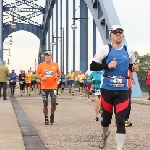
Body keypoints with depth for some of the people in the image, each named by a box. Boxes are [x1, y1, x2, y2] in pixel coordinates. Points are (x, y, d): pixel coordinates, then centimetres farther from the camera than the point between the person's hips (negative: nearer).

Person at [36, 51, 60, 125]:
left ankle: (52, 115, 17)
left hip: (53, 87, 0)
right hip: (44, 87, 0)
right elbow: (37, 74, 6)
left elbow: (59, 73, 17)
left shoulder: (55, 65, 5)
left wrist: (57, 76, -4)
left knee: (54, 103, -8)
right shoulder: (41, 65, 2)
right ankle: (46, 118, 18)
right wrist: (41, 78, -13)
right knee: (45, 105, 3)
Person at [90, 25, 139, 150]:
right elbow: (93, 66, -7)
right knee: (107, 117, 14)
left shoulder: (128, 51, 6)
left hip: (123, 91, 1)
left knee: (120, 120, -6)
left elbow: (131, 66, 22)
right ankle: (105, 135, 46)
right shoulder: (105, 49, -5)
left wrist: (134, 68, -1)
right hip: (107, 89, -1)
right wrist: (108, 66, -19)